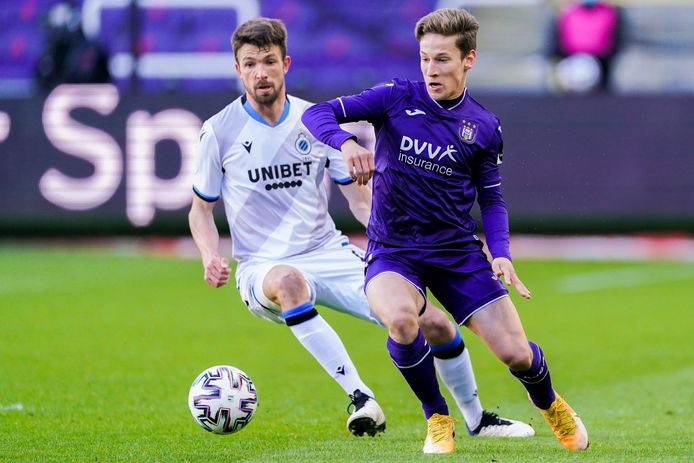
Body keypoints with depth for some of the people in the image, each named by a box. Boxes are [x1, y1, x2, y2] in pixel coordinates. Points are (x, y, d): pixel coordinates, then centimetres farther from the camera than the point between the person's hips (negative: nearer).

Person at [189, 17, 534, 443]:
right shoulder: (219, 132, -4)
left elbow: (361, 200, 8)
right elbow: (201, 208, 8)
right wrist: (211, 256, -11)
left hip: (328, 253, 3)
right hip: (263, 268, -3)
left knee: (434, 323, -7)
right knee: (288, 280, -42)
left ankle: (476, 418, 20)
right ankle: (362, 400, -40)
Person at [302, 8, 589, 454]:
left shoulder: (485, 127, 1)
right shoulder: (396, 99, -6)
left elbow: (492, 199, 10)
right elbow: (317, 114, -10)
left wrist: (501, 254, -7)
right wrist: (346, 142, -32)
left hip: (457, 250, 2)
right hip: (393, 251, -2)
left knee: (516, 353, -6)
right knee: (401, 318, -36)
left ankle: (550, 404, 33)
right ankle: (438, 419, -9)